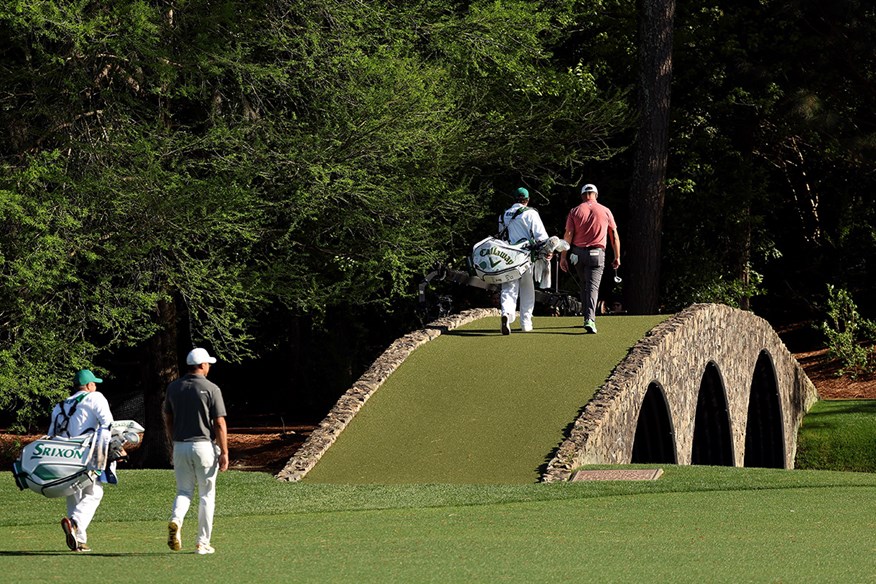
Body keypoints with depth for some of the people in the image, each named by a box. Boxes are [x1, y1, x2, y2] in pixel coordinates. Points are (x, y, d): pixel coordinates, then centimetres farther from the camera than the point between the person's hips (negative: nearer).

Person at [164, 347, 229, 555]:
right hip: (204, 446, -4)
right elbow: (219, 424, -11)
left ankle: (175, 520, -19)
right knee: (206, 495, 7)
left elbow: (168, 419, 12)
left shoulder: (174, 388, 5)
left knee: (184, 491, 12)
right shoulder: (211, 389, -9)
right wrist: (224, 453, -7)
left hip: (180, 446, 4)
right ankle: (203, 542, 8)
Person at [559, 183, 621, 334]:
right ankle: (589, 320, -25)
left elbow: (568, 234, -4)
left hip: (578, 253, 2)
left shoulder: (575, 211, 3)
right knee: (592, 287, -8)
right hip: (597, 254, -2)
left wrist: (563, 256, -3)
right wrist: (617, 257, 12)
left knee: (584, 286, 17)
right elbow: (614, 236, 6)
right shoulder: (605, 211, 4)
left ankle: (589, 317, 22)